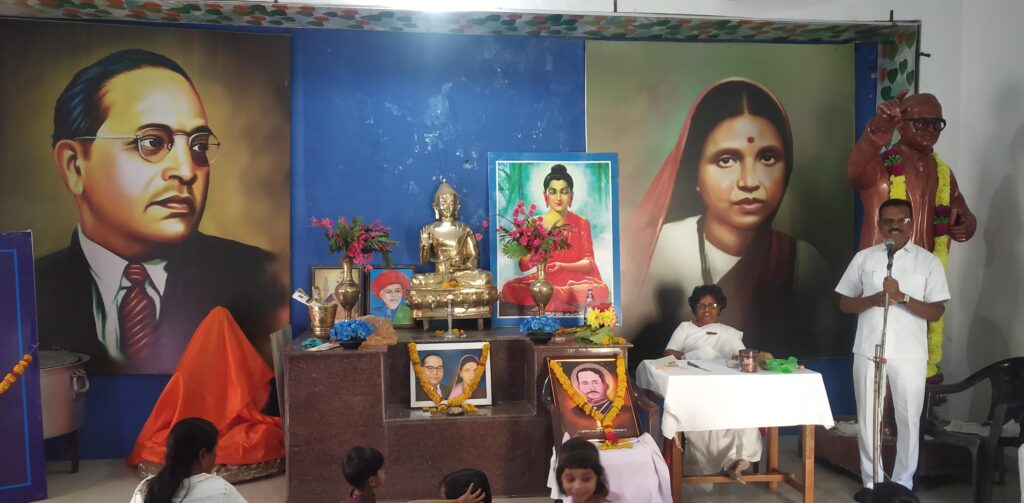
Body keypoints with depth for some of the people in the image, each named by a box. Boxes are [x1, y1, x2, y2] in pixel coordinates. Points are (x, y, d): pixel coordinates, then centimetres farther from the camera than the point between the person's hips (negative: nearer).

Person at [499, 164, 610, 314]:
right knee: (509, 288, -28)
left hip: (574, 281, 0)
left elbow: (589, 263, -6)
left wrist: (562, 266, -26)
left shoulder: (581, 223, 5)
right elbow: (523, 266, -2)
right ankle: (571, 306, -22)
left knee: (600, 290, -32)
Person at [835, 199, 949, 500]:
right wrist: (873, 299, -13)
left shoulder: (929, 262, 1)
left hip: (909, 354, -1)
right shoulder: (864, 258, 5)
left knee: (908, 421, 7)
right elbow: (845, 304, 6)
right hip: (868, 351, 1)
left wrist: (902, 296, -19)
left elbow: (936, 312, -4)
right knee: (868, 418, 8)